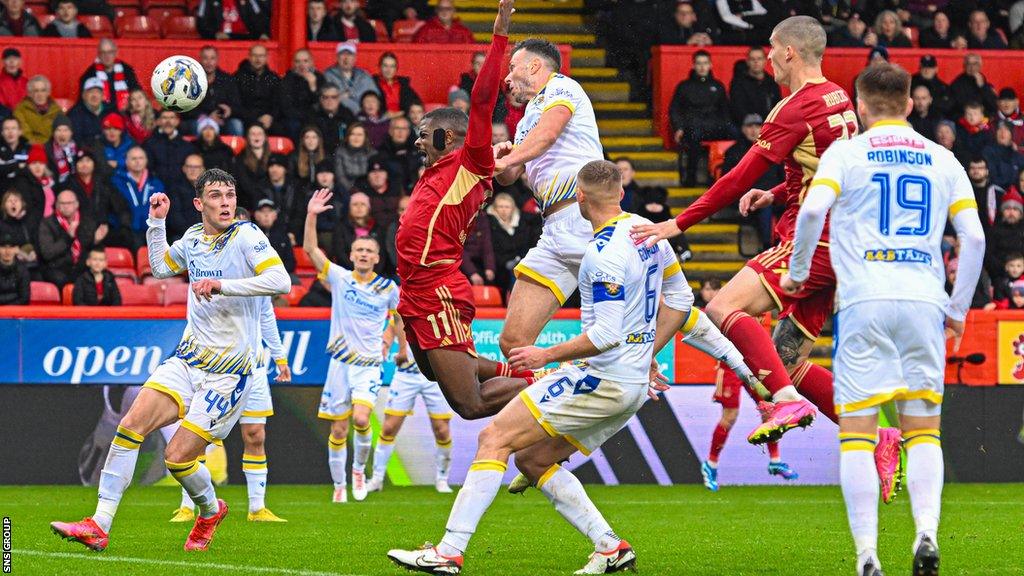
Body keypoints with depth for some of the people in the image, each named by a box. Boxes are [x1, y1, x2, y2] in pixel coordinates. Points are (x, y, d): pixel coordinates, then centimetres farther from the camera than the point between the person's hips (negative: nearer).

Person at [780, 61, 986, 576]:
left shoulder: (845, 152, 5)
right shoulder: (942, 159, 13)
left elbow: (813, 208, -12)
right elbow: (973, 236, 7)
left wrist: (797, 272, 3)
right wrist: (958, 309, 16)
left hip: (865, 302, -2)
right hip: (924, 302, 2)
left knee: (856, 434, 0)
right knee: (924, 432, 8)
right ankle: (926, 530, -14)